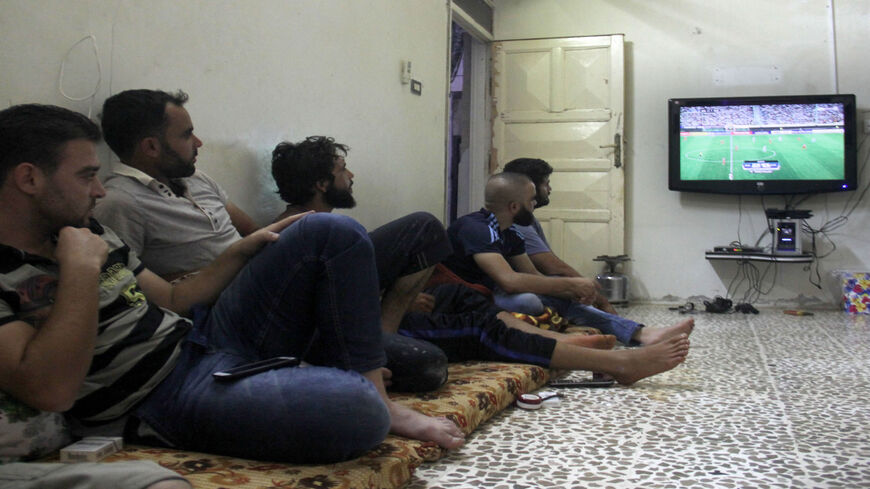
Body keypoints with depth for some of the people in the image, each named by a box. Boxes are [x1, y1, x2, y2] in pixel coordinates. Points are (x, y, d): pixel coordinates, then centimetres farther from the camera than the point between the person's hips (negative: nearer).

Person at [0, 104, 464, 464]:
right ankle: (376, 405, 2)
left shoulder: (86, 231, 15)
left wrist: (244, 249, 9)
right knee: (353, 406, -36)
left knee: (332, 231, 1)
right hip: (169, 397, -10)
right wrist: (81, 269, -21)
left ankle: (376, 397, -3)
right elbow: (51, 390, -26)